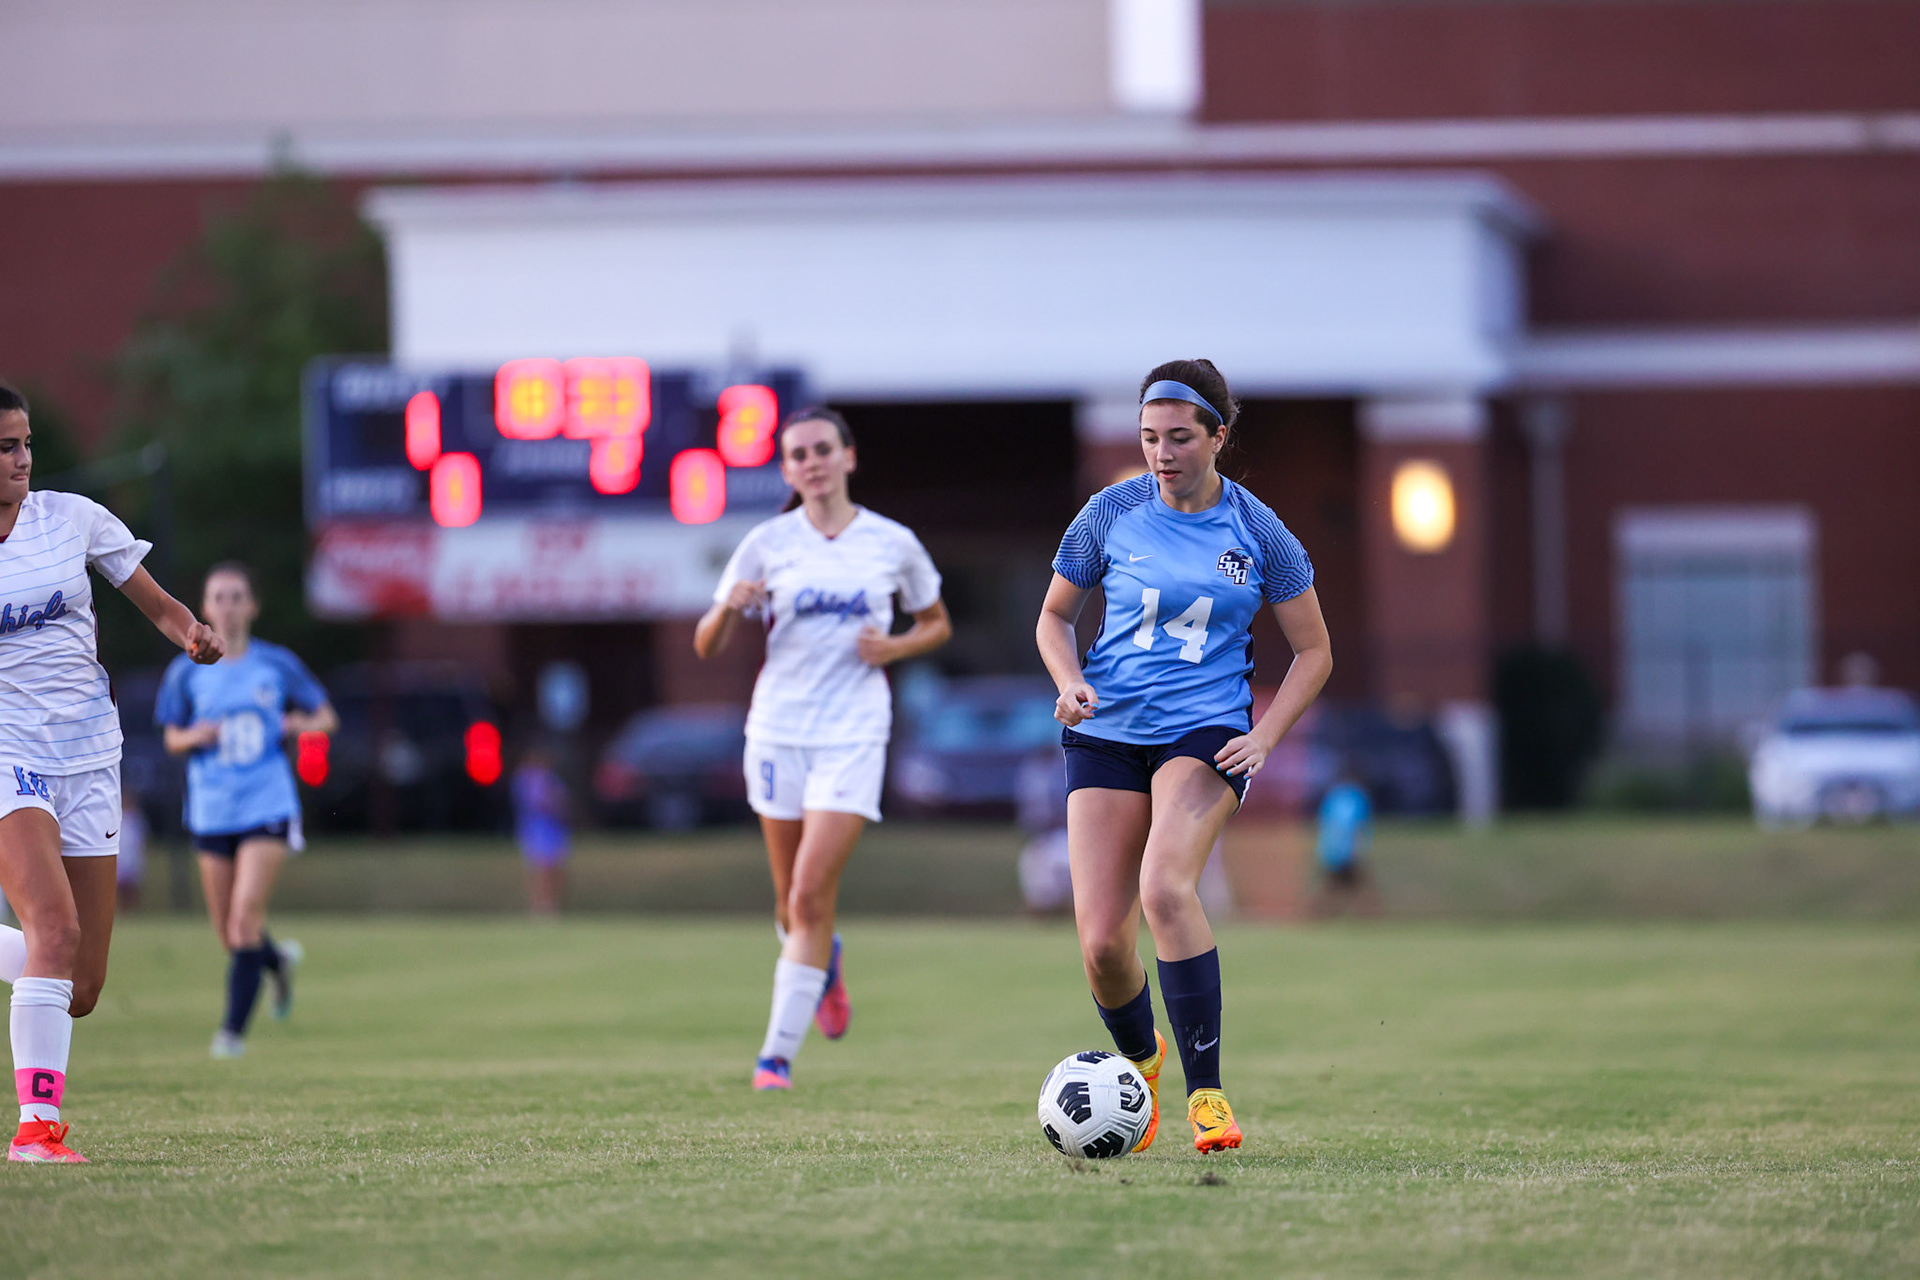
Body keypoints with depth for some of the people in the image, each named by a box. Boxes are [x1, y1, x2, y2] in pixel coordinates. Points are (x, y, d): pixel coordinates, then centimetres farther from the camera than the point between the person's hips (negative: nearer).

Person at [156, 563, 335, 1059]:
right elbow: (172, 737, 11)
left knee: (245, 919, -17)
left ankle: (234, 1028, -12)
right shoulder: (187, 673, 3)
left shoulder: (278, 665, 1)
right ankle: (278, 959, 42)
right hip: (211, 811, 3)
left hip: (267, 809, -3)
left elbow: (326, 717, 10)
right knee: (229, 935, 8)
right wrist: (195, 737, -11)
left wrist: (299, 723, -12)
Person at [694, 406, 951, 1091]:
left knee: (812, 895, -14)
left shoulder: (894, 544, 1)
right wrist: (728, 608, -19)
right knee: (792, 902, 9)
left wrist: (895, 647, -4)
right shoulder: (767, 544, 1)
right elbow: (706, 647, 3)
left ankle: (778, 1054, -11)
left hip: (853, 736, -2)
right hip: (779, 729, 2)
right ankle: (825, 966, 44)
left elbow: (937, 623, 17)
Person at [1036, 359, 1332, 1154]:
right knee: (1101, 943, -8)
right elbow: (1055, 616, 13)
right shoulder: (1111, 514, -1)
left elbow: (1313, 652, 7)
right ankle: (1141, 1062, 26)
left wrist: (1264, 737, -8)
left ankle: (1206, 1090, -21)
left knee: (1165, 887, -30)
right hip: (1107, 733, 2)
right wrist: (1070, 684, -7)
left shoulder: (1256, 531, -2)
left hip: (1208, 731, -2)